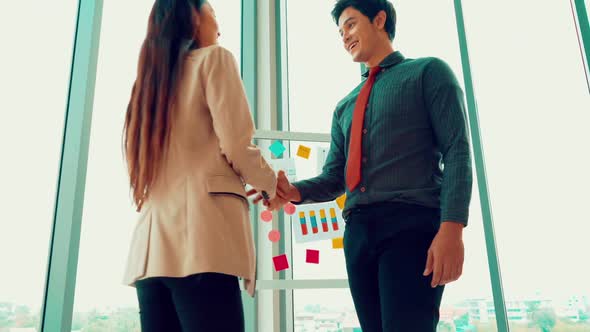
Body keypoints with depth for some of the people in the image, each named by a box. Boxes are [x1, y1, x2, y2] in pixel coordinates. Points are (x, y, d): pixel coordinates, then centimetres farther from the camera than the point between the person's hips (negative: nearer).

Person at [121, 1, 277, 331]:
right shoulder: (214, 58, 5)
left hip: (153, 238, 7)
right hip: (202, 228, -7)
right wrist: (271, 185, 11)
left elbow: (151, 159, 21)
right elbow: (236, 144, -7)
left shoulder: (152, 73, 25)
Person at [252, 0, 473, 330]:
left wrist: (452, 227, -18)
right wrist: (294, 191, -3)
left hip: (413, 224, -5)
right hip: (358, 232, 6)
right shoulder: (345, 107, 25)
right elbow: (334, 178, 19)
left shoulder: (429, 72, 8)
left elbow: (457, 151, -4)